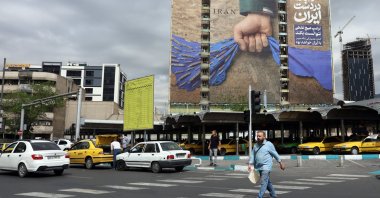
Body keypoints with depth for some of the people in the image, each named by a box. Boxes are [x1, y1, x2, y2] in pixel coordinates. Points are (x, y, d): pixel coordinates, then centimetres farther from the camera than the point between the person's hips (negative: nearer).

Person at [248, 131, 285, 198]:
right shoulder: (255, 145, 9)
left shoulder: (269, 144, -6)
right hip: (259, 167, 6)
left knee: (263, 182, -14)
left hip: (266, 167, -6)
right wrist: (250, 164, -4)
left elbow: (275, 154, 0)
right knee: (267, 182, 17)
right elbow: (252, 155, 7)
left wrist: (281, 163, 4)